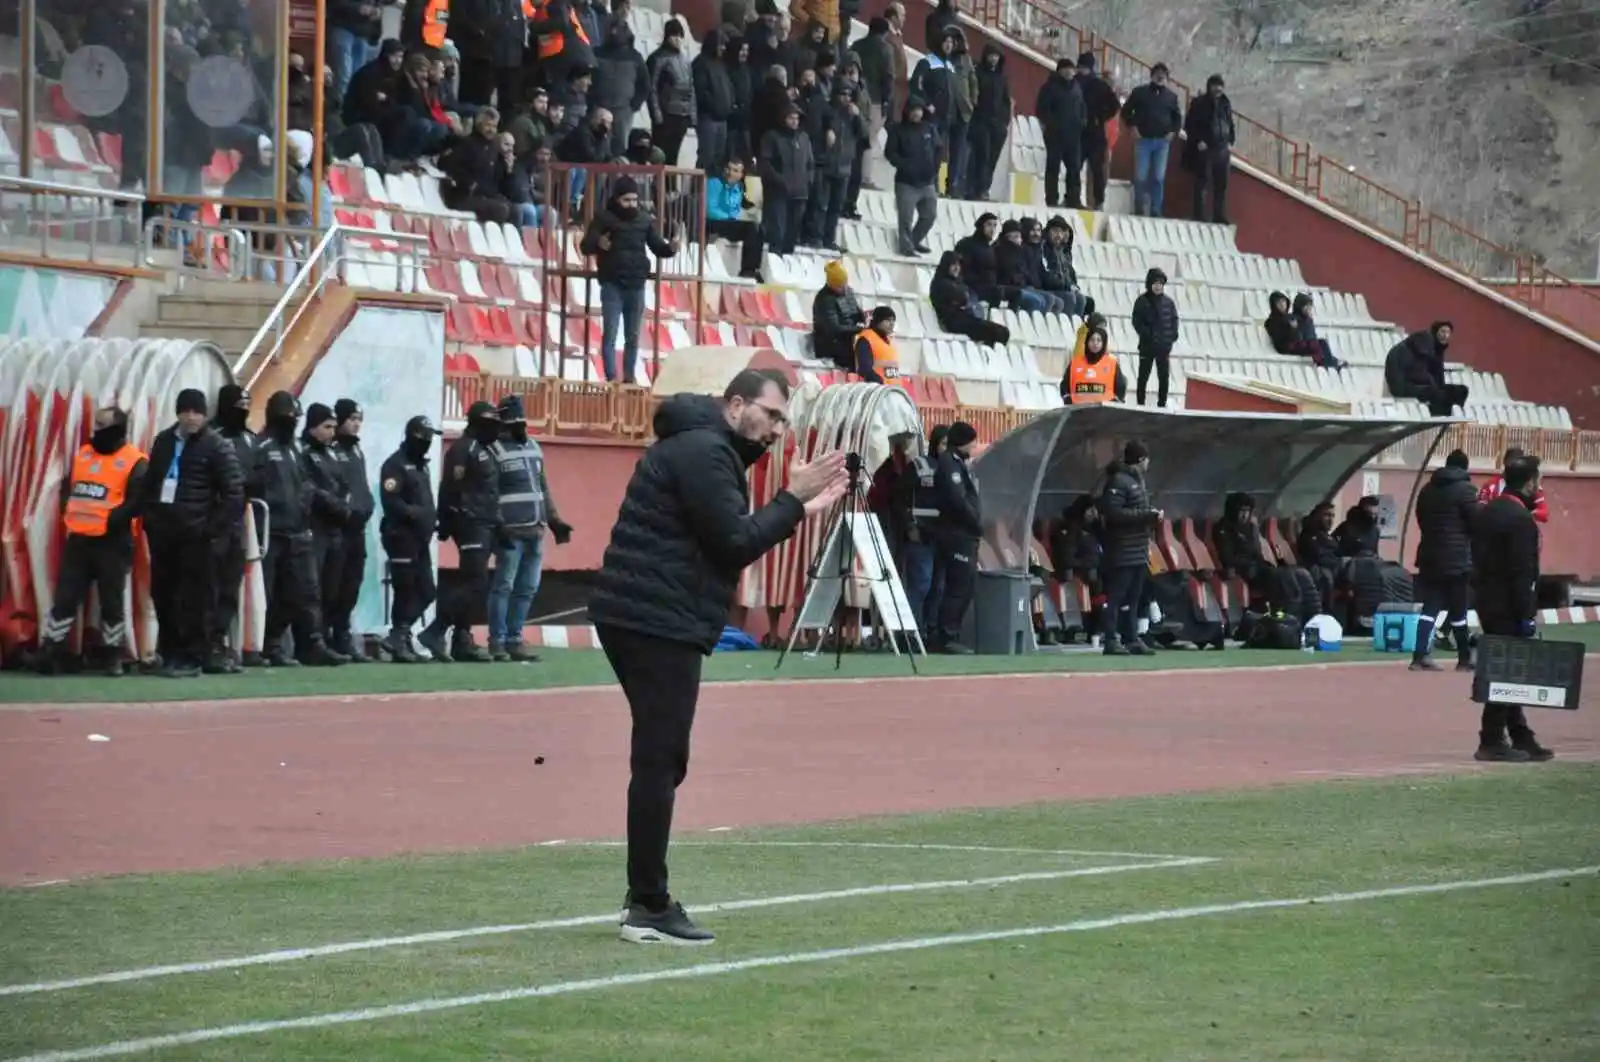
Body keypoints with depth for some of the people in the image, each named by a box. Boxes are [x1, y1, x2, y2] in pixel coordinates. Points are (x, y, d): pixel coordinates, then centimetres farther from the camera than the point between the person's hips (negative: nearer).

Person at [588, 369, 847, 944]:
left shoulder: (705, 449, 21)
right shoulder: (702, 451, -12)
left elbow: (723, 538, 18)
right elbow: (736, 542, -17)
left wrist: (797, 509, 12)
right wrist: (791, 500, -7)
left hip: (647, 619, 11)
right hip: (657, 621, -11)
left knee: (661, 760, 14)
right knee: (659, 760, -9)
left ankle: (646, 899, 18)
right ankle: (648, 908, -9)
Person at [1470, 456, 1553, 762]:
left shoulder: (1487, 513, 11)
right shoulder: (1521, 519, -17)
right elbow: (1522, 573, -20)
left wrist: (1482, 594, 19)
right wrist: (1526, 615, -18)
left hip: (1488, 603, 9)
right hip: (1509, 608, -9)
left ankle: (1521, 739, 18)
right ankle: (1492, 741, -3)